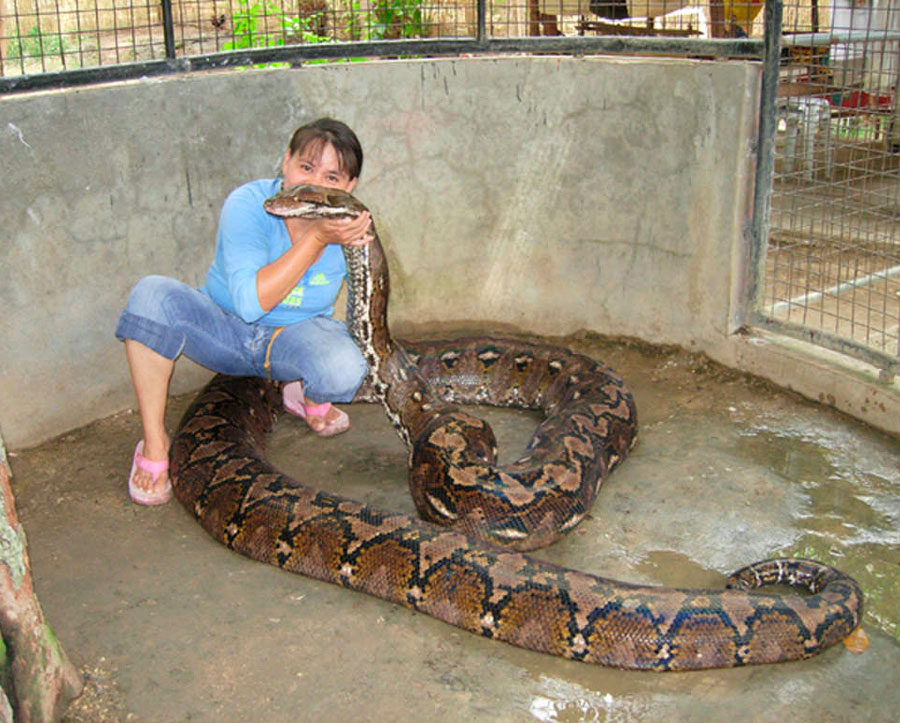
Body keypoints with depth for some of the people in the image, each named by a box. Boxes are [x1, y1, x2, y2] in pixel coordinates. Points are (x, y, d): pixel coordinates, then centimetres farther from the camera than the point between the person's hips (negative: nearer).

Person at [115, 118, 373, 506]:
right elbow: (250, 302, -34)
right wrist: (316, 238, -37)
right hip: (223, 327, -1)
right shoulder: (248, 203, -23)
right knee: (152, 294, -31)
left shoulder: (348, 228, -15)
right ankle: (154, 442, -17)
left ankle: (309, 397, 7)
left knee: (346, 369, -34)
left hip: (297, 335, 1)